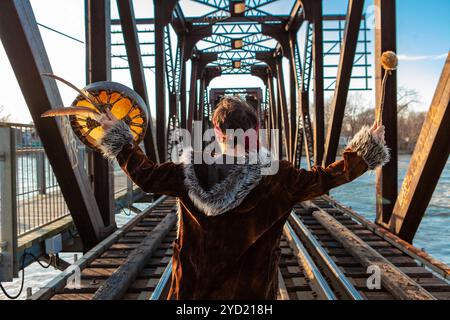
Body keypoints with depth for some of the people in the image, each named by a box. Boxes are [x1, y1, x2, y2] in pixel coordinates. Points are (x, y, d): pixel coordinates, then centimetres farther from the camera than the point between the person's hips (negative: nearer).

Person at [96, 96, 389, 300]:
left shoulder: (192, 172, -12)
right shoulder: (277, 176, -16)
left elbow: (146, 175, -7)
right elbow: (324, 178, -12)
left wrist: (118, 135, 5)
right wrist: (367, 149, 0)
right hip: (252, 289, -1)